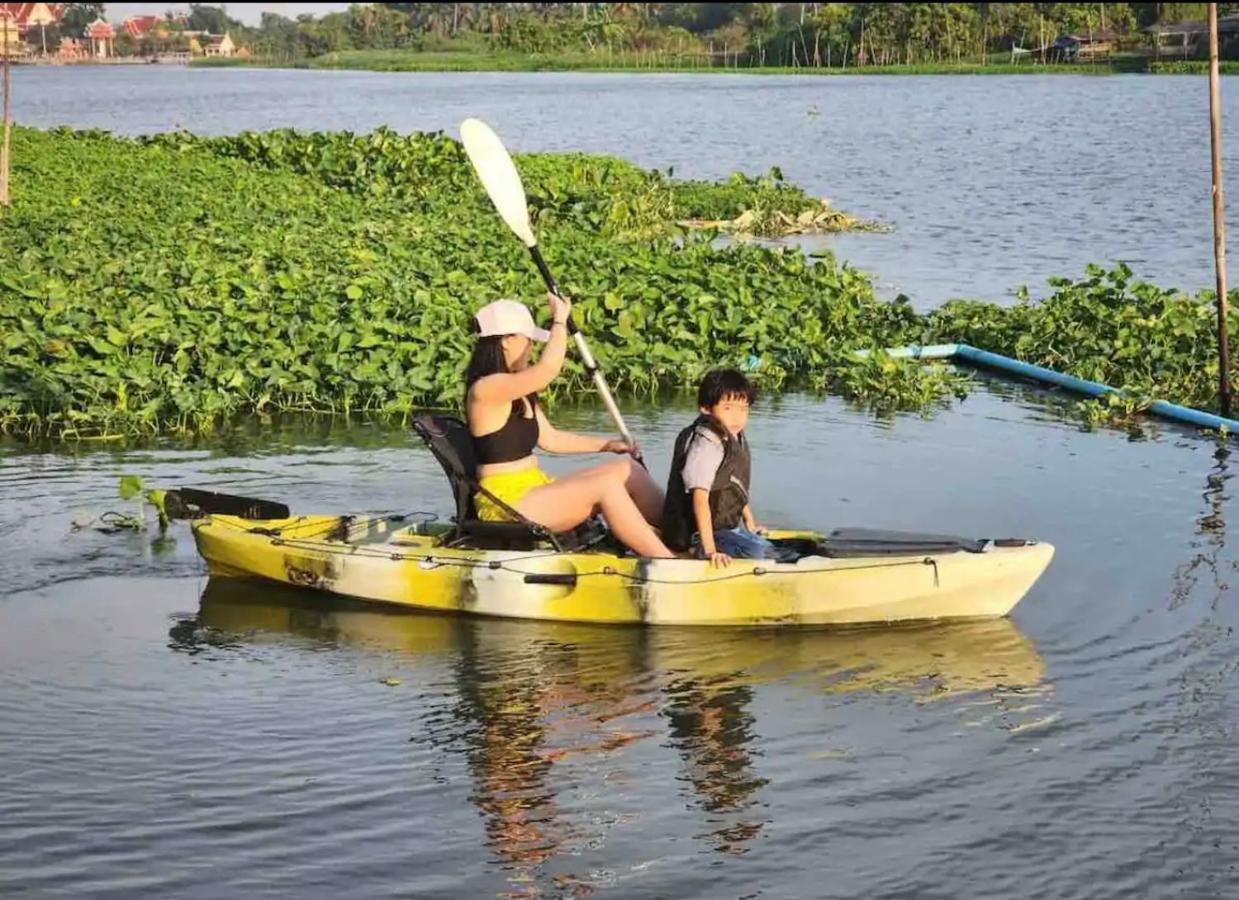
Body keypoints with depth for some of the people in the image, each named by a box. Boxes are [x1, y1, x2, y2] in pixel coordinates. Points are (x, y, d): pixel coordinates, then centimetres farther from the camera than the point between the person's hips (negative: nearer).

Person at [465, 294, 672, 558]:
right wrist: (560, 319, -12)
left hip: (534, 488, 10)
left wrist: (606, 445, 12)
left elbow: (550, 439, 20)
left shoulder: (519, 395, 17)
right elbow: (548, 368, -26)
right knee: (605, 485, -24)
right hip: (506, 504, -10)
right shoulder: (486, 389, -16)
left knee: (626, 470, -1)